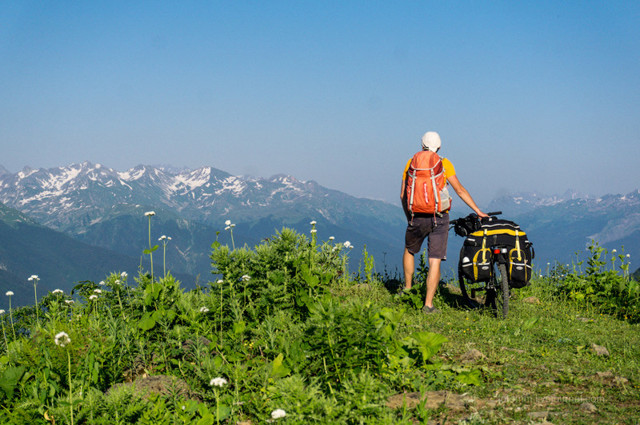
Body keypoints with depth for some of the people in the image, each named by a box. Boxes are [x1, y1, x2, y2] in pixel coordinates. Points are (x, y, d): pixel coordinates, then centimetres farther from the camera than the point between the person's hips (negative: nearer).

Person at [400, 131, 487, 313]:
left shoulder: (412, 162, 7)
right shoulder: (444, 163, 2)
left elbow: (403, 194, 6)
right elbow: (460, 190, -3)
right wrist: (478, 211, 2)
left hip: (417, 216, 2)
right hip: (439, 217, -2)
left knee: (409, 250, 28)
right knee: (435, 262, -1)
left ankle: (407, 288, 34)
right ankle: (428, 304, -4)